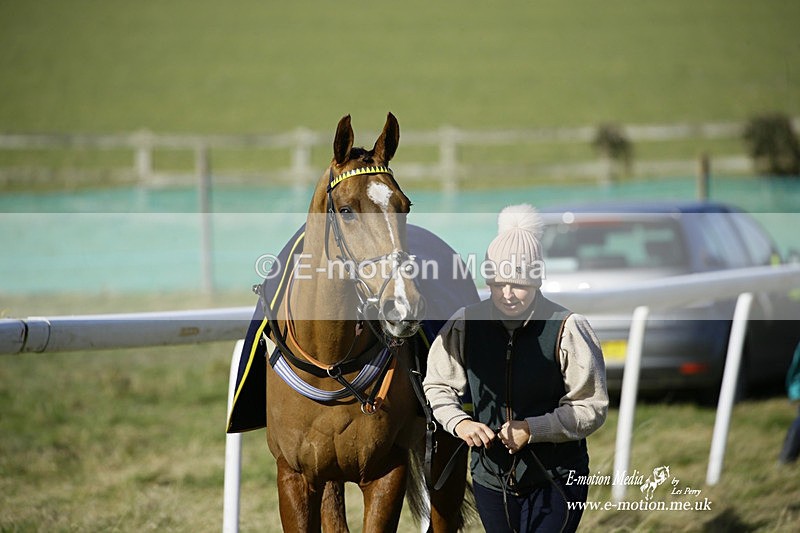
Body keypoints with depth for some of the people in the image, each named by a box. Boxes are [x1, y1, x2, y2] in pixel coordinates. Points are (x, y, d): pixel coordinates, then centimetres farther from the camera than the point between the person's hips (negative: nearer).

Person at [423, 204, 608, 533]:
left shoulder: (566, 328, -14)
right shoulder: (466, 324, -3)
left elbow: (592, 407, -11)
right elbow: (437, 385, 8)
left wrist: (533, 429, -22)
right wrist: (458, 422, -12)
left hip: (555, 479, -4)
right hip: (491, 477, 4)